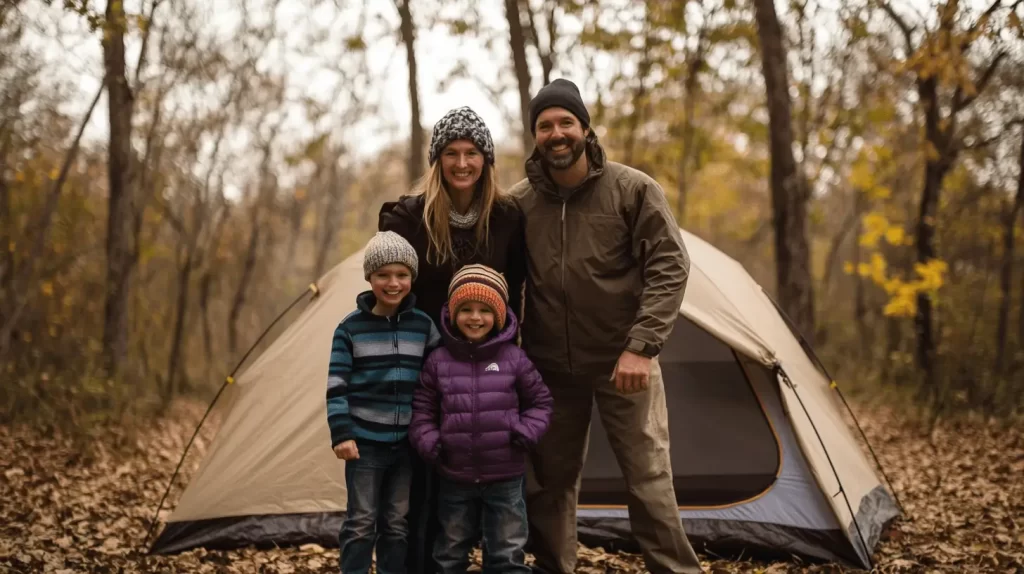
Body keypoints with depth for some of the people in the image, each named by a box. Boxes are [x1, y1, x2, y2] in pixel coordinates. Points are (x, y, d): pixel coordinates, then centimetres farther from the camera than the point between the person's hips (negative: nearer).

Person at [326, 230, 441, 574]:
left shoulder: (423, 326, 1)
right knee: (362, 522, 3)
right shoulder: (350, 328, -6)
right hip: (365, 441, -2)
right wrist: (341, 434, -14)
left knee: (397, 523, 11)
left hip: (407, 443, 3)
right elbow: (336, 384, -6)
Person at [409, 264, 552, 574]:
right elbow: (422, 410, 7)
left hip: (505, 478, -1)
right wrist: (429, 443, -8)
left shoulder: (514, 358, -3)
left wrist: (525, 433, -10)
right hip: (455, 478, 1)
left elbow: (540, 401, 6)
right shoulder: (438, 361, 0)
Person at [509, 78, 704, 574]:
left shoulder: (633, 190, -8)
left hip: (622, 362, -3)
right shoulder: (518, 204, 0)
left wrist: (641, 346, -20)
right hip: (550, 367, 3)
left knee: (649, 478, -1)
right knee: (548, 482, 10)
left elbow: (669, 269, -12)